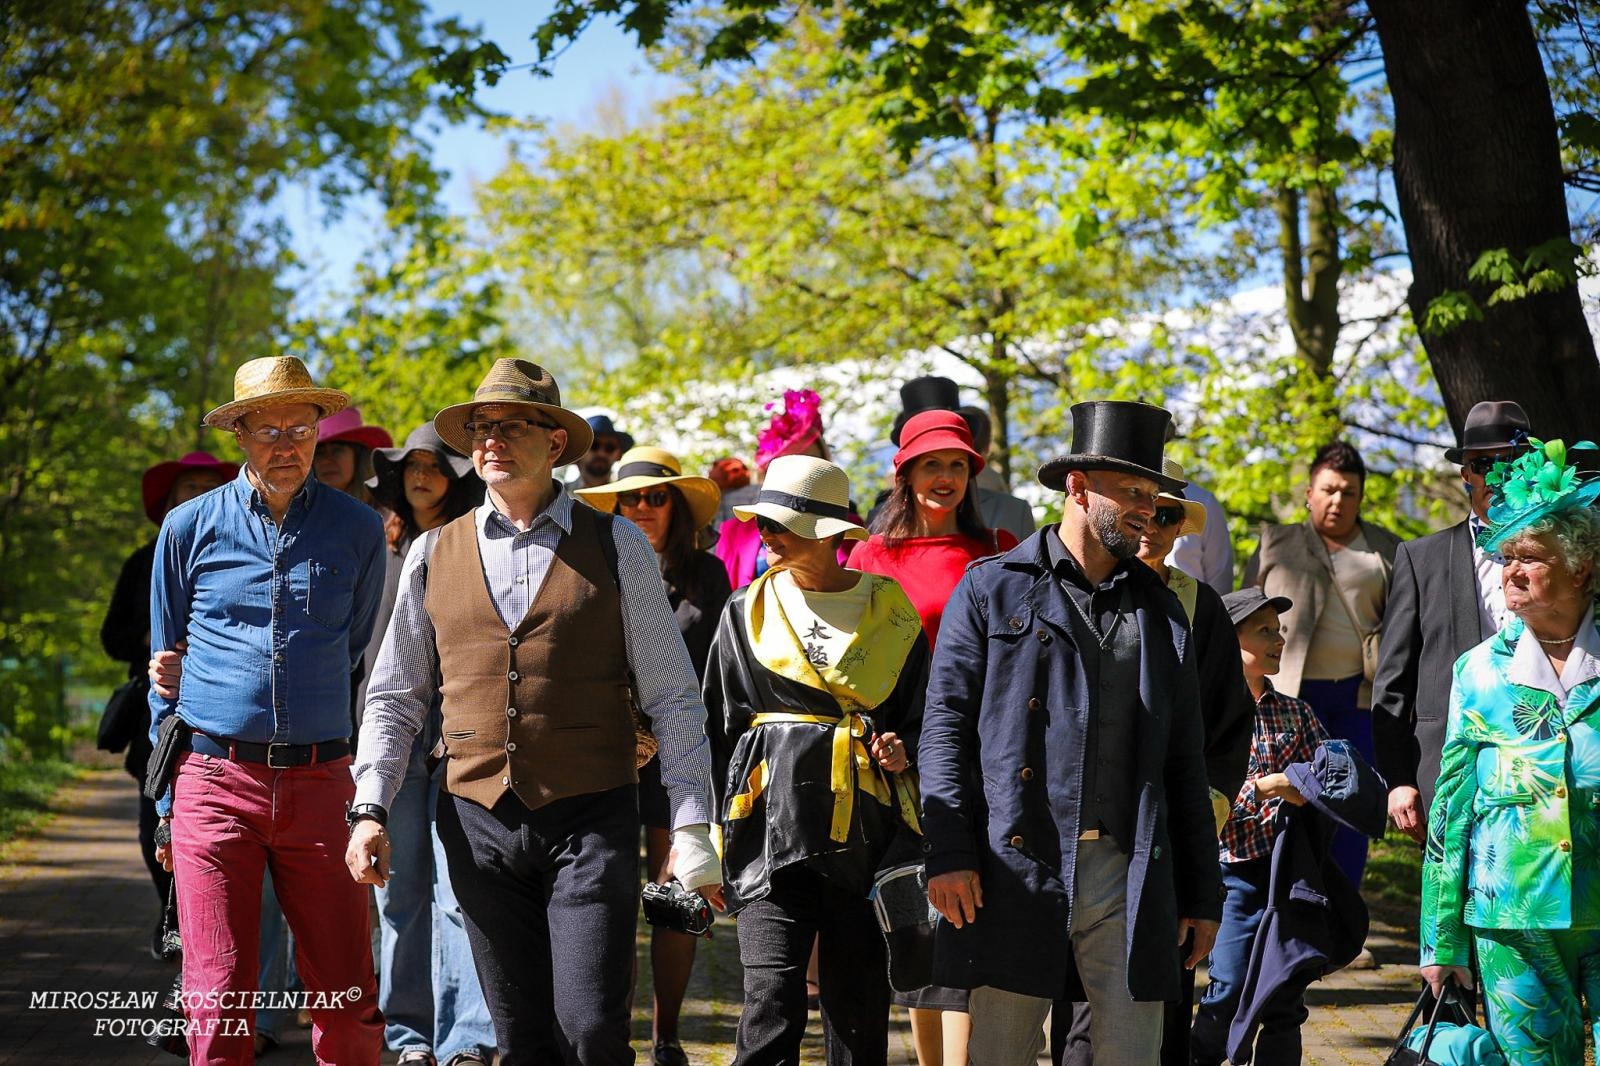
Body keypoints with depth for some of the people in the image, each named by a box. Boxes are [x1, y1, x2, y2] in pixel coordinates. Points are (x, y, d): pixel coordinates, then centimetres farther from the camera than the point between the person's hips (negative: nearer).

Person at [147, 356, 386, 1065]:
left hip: (319, 784, 1)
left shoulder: (359, 531, 8)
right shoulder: (189, 528, 6)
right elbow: (166, 669, 13)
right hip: (215, 783, -1)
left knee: (349, 1005, 0)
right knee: (218, 1000, -5)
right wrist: (167, 801, 12)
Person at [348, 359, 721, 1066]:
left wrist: (691, 824, -5)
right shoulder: (433, 556, 11)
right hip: (479, 823, 2)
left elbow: (671, 696, 2)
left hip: (591, 821, -2)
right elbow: (393, 698, 15)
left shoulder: (617, 547, 4)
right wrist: (369, 810, 3)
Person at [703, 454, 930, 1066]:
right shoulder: (746, 612, 10)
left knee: (859, 1010, 4)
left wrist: (903, 750, -7)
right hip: (773, 826, 0)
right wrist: (711, 842, 6)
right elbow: (717, 730, 11)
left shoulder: (890, 612, 7)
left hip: (866, 831, 0)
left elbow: (924, 719, 16)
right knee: (772, 1003, -12)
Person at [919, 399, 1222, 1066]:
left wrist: (1201, 894, 14)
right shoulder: (992, 589, 7)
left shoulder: (1160, 612, 18)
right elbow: (945, 727, 1)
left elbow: (1185, 761, 18)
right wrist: (949, 854, -10)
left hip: (1129, 878, 3)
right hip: (1014, 869, -3)